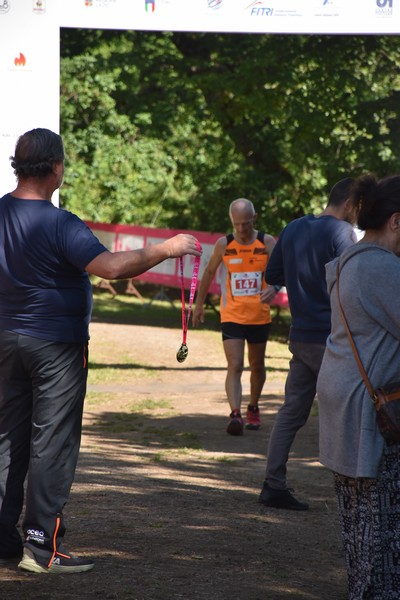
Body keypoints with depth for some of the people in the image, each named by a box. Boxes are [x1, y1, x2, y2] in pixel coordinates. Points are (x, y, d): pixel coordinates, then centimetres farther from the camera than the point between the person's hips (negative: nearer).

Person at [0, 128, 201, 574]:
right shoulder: (59, 225, -20)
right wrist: (166, 250, -22)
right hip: (56, 344, -7)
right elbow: (110, 266, -30)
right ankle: (42, 545, -2)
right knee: (52, 443, -2)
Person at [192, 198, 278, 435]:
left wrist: (273, 289, -39)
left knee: (257, 366, 16)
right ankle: (235, 414, -25)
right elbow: (210, 272, 11)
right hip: (232, 316, -1)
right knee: (235, 366, -15)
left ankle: (254, 408, 37)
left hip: (260, 316, 1)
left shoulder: (267, 243, -6)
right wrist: (199, 303, 15)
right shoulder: (224, 244, -3)